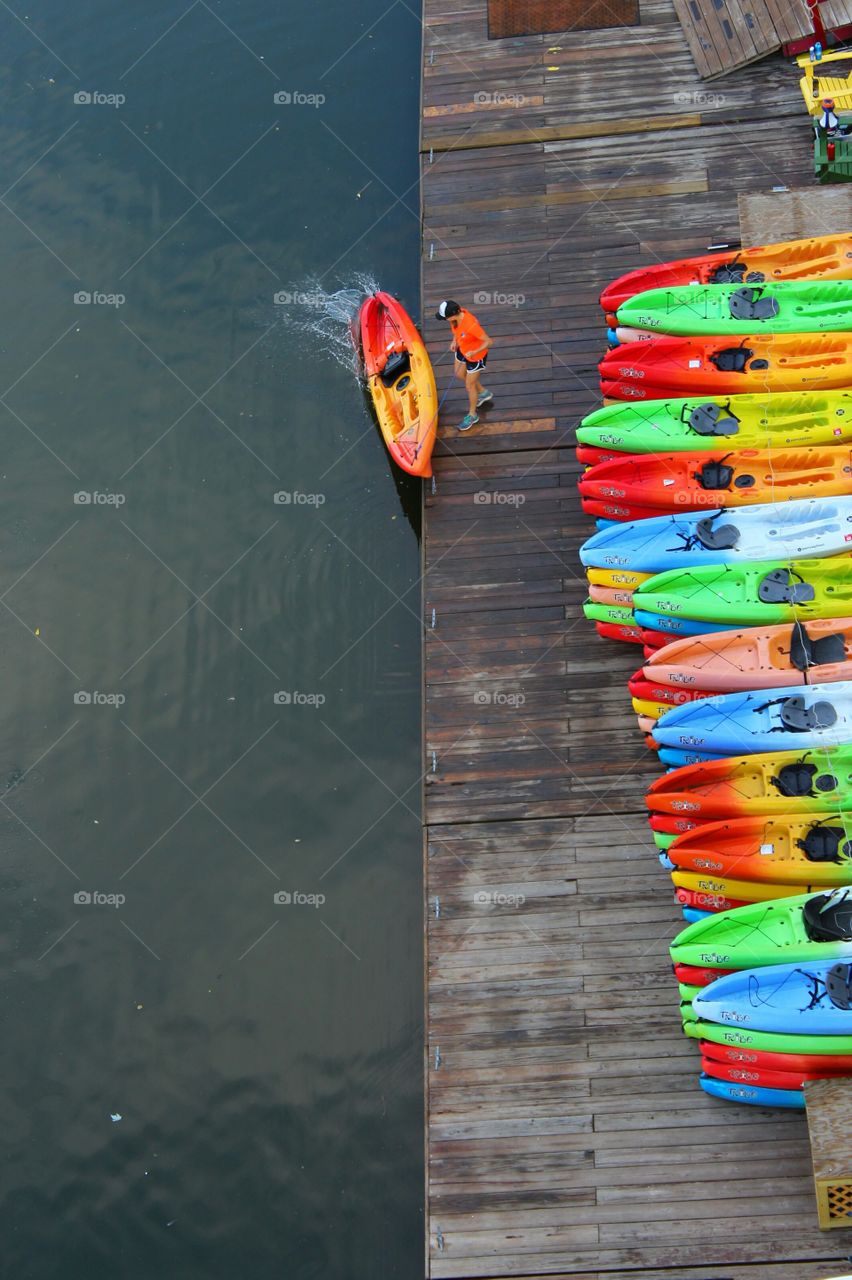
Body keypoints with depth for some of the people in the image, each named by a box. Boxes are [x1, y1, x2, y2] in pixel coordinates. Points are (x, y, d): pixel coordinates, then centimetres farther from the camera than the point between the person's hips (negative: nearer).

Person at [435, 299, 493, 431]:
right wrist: (454, 340, -5)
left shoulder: (471, 325, -42)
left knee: (469, 386, 11)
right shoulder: (456, 313, -20)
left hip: (476, 355, -8)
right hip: (462, 349, 8)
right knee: (459, 375, 29)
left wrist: (474, 352, -44)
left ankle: (472, 415, 37)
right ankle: (483, 393, 53)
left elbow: (489, 341, -33)